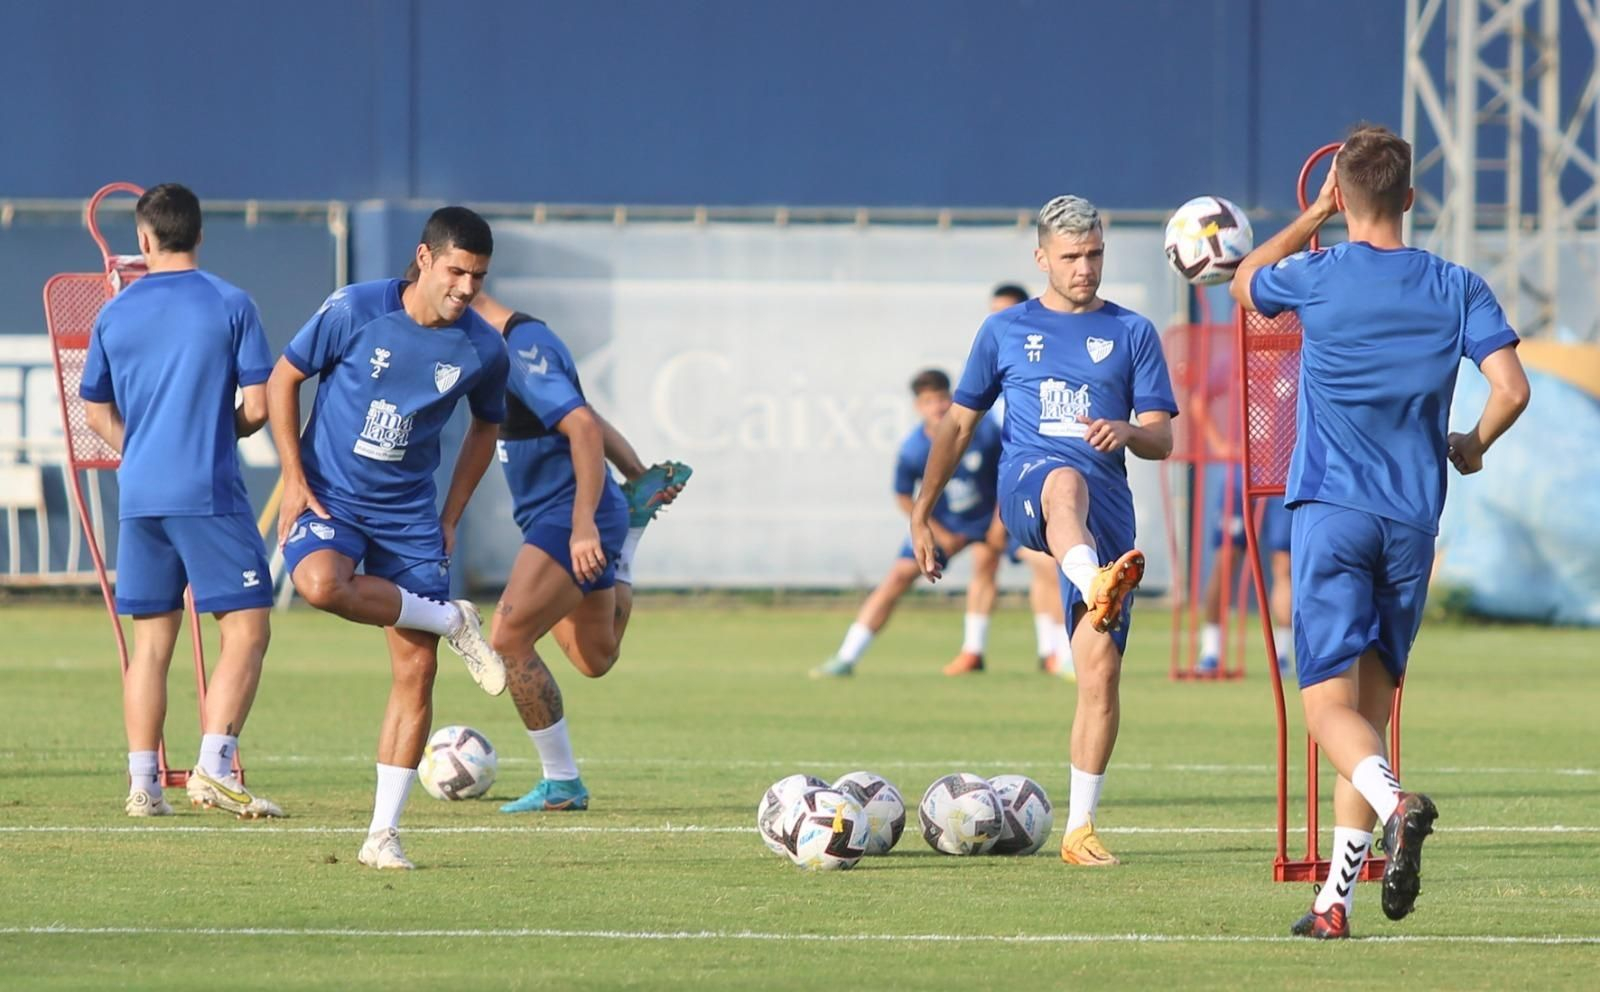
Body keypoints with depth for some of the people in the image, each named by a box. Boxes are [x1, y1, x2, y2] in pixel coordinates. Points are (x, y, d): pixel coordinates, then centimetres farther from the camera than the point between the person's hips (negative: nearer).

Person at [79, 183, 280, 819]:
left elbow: (97, 413, 16)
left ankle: (142, 784, 7)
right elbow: (257, 408, -4)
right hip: (211, 493, -4)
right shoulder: (230, 305, -3)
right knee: (247, 629, -2)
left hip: (139, 497, 5)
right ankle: (213, 768, -15)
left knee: (152, 641, 10)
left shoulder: (115, 314, 8)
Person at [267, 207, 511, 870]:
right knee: (320, 582, -36)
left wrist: (451, 516, 8)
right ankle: (451, 622, -12)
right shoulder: (355, 311, -13)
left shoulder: (483, 350, -5)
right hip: (330, 499, -2)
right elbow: (283, 380, -1)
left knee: (416, 671, -4)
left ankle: (383, 834, 4)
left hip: (409, 515, 2)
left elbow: (486, 426, 15)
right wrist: (294, 480, -7)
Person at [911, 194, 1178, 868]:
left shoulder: (1131, 333, 16)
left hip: (1106, 506, 2)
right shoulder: (1006, 330, 18)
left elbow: (1162, 439, 9)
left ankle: (1079, 830, 0)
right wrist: (921, 514, 20)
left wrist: (1127, 433, -13)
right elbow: (959, 425, 23)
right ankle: (1098, 588, -75)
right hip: (1024, 485, -2)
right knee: (1067, 481, -42)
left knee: (1101, 668, -7)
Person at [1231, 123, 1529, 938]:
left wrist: (1315, 215, 28)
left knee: (1330, 705, -7)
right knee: (1371, 706, 11)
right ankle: (1336, 898, 7)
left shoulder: (1317, 277, -2)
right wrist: (1471, 447, 13)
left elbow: (1246, 282, 20)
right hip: (1413, 522, 3)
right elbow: (1510, 389, -6)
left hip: (1329, 513, -3)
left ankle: (1396, 805, -38)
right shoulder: (1457, 289, 2)